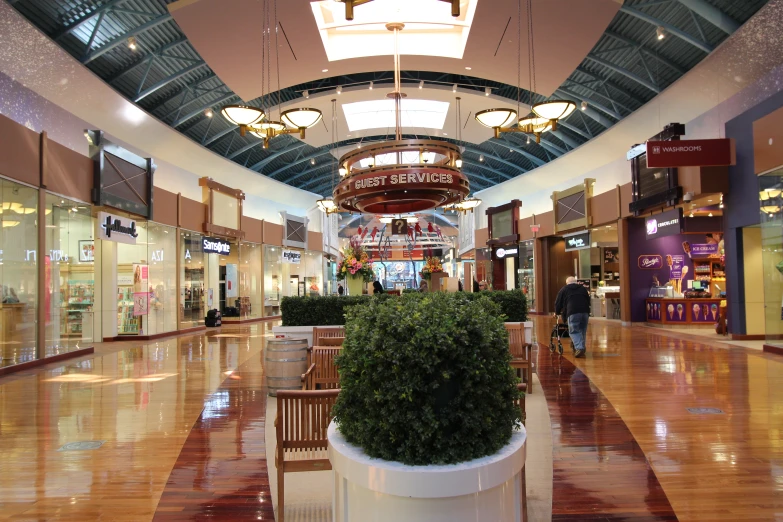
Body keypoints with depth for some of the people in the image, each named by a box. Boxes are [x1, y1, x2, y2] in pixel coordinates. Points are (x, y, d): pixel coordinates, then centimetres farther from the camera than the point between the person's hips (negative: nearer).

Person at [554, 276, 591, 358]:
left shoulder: (564, 290, 19)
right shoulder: (583, 289, 29)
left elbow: (558, 303, 18)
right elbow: (588, 301, 35)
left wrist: (557, 312, 33)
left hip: (573, 312, -4)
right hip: (585, 312, 4)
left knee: (574, 331, -4)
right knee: (582, 331, 14)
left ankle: (579, 348, -21)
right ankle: (582, 348, 15)